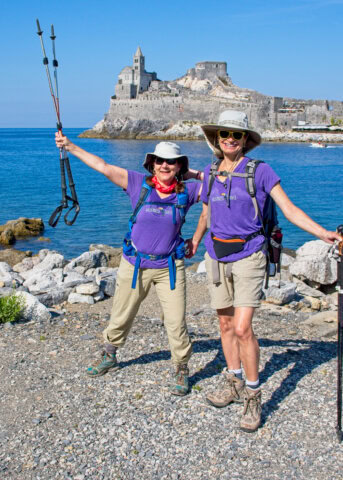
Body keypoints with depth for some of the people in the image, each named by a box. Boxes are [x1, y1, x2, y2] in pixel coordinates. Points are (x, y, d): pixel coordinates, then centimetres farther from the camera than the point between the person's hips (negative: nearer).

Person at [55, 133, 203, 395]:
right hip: (135, 264, 1)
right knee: (121, 317, 16)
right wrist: (70, 146, -12)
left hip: (169, 267, 0)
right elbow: (103, 166, -10)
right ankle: (109, 357, 42)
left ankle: (182, 370, 21)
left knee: (176, 322, -1)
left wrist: (194, 174, -6)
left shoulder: (187, 191, -4)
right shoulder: (139, 184, -7)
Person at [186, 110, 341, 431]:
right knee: (225, 324, 13)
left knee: (242, 328, -11)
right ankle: (233, 383, 30)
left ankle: (253, 396, 5)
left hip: (248, 256, -5)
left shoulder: (260, 171, -6)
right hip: (217, 256, 5)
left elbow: (289, 209, -9)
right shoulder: (210, 173, 8)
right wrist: (194, 241, 36)